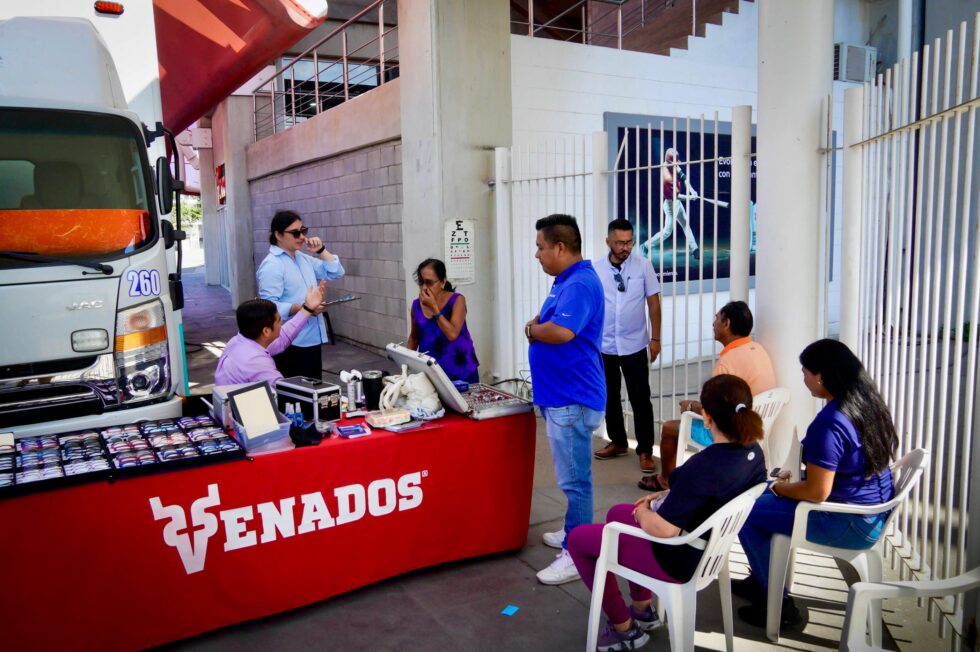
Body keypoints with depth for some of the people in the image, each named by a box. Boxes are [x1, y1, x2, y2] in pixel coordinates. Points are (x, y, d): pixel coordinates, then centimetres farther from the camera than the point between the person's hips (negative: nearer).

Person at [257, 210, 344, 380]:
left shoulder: (303, 258, 13)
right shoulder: (271, 265, -13)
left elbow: (335, 273, 16)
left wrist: (321, 251, 5)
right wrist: (302, 308, -29)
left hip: (311, 339, 8)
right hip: (290, 343, -8)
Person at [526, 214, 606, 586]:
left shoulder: (581, 284, -19)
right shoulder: (565, 281, 15)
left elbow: (560, 331, -33)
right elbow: (546, 322, 19)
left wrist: (532, 330, -12)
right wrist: (537, 326, -5)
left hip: (572, 400, -11)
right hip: (561, 396, 11)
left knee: (574, 479, -2)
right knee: (572, 476, 21)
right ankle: (575, 533, 35)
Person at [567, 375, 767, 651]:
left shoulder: (704, 466, -35)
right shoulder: (753, 451, -9)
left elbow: (664, 529, -31)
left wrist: (643, 513, -10)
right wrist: (666, 497, 4)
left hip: (679, 559, -9)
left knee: (578, 538, 7)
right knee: (617, 513, 28)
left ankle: (624, 629, 20)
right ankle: (643, 611, 35)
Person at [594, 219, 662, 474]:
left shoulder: (643, 266, -6)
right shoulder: (596, 269, -4)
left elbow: (653, 303, -1)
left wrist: (655, 338, -3)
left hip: (634, 346, -2)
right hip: (604, 346, 2)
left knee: (640, 399, 1)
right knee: (609, 397, 14)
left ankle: (645, 451, 12)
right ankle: (618, 442, 32)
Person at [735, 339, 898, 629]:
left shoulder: (829, 423, -28)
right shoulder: (869, 403, 0)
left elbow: (817, 493, -26)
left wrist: (780, 487, -6)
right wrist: (792, 480, 13)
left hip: (852, 524, -10)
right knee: (763, 494, 20)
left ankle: (777, 603, 13)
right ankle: (761, 580, 34)